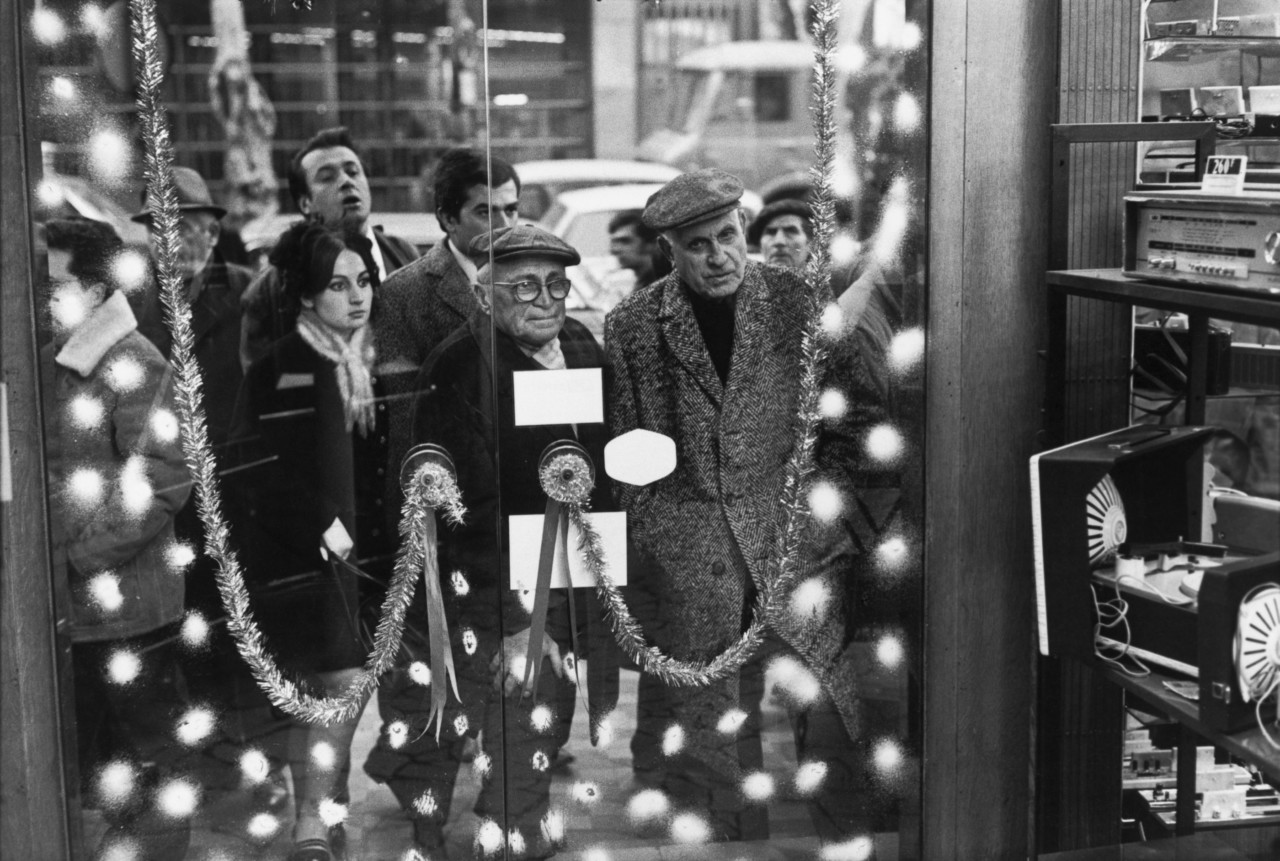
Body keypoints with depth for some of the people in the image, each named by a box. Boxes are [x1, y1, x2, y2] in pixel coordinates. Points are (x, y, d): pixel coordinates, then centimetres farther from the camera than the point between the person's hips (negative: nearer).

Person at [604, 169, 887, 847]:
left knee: (826, 708, -3)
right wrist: (647, 538, 0)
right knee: (710, 721, 6)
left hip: (798, 539, 0)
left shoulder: (803, 304, 2)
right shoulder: (630, 327, 3)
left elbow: (856, 411, 10)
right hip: (690, 552, 1)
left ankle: (847, 837, 13)